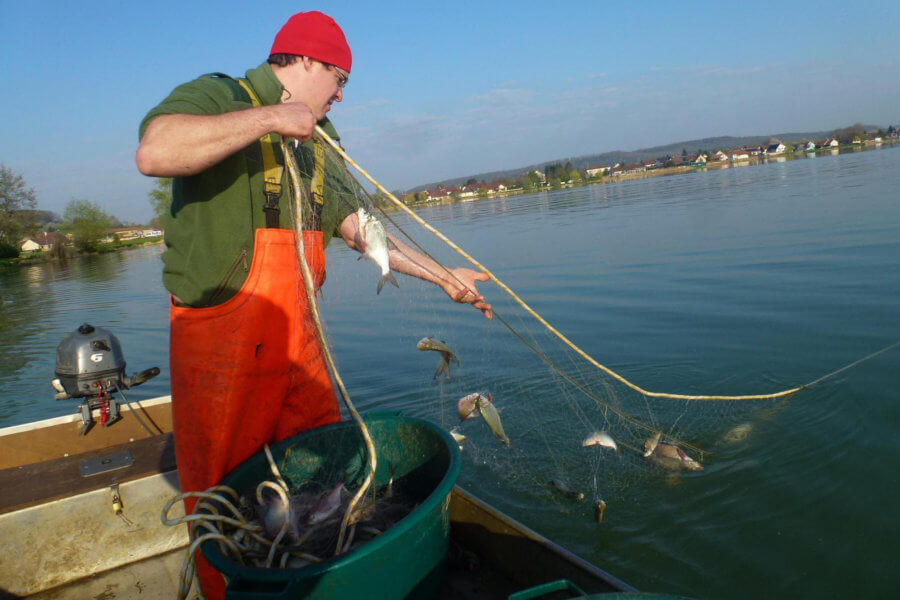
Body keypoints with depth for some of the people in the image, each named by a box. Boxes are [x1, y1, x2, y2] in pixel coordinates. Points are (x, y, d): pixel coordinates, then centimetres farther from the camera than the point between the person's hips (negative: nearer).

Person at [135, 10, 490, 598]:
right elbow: (154, 153, -31)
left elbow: (360, 229, 14)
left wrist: (444, 276, 12)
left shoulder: (315, 146, 14)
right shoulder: (217, 98, -9)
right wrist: (269, 117, -26)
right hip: (222, 346, -7)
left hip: (299, 341, 8)